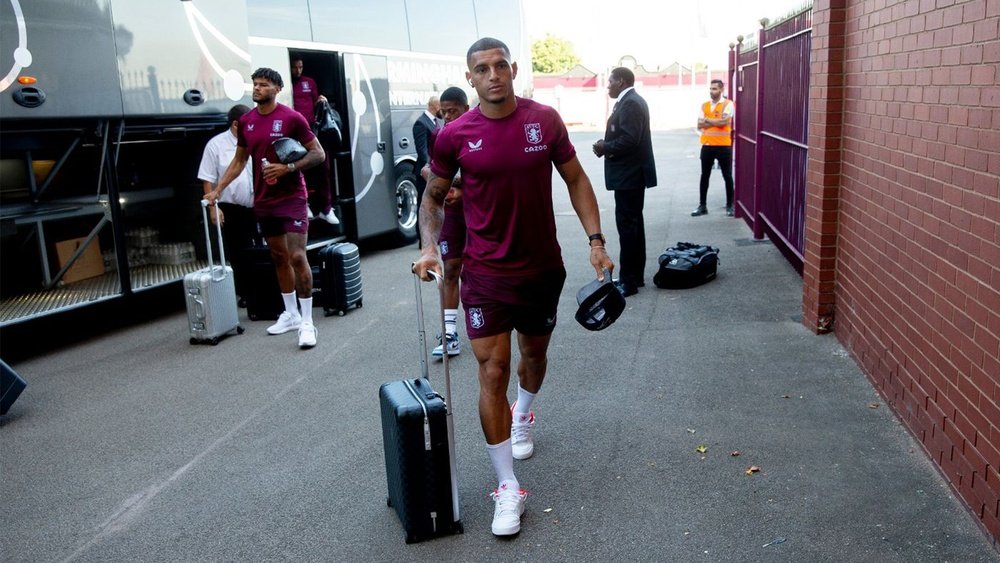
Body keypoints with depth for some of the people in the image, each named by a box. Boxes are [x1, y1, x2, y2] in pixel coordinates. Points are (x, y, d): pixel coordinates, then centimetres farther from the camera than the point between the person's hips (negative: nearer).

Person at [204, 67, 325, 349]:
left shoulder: (291, 117, -8)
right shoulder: (246, 121, 8)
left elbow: (318, 154, -7)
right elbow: (239, 160, 17)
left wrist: (288, 167, -20)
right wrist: (218, 190, 10)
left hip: (292, 198, -6)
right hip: (264, 201, 6)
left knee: (297, 257, -11)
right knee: (279, 257, 13)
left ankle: (307, 322, -4)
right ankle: (291, 314, 25)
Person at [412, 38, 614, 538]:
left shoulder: (545, 120, -5)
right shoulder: (454, 135, -7)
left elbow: (576, 180, 3)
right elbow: (433, 197, 5)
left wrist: (596, 241, -5)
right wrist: (429, 248, -11)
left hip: (544, 267, 2)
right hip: (486, 273, -2)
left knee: (534, 352, 21)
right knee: (492, 371, -6)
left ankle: (523, 415, 55)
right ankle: (507, 488, 5)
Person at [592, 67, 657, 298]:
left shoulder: (630, 103, -17)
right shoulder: (632, 101, 16)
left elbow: (630, 139, -26)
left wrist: (605, 147, -13)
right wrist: (607, 144, 2)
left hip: (628, 174, -11)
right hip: (632, 173, 11)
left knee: (627, 225, -7)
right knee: (633, 223, 14)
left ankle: (628, 281, -3)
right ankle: (636, 275, 23)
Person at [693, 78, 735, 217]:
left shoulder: (728, 104, -6)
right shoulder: (704, 105, 8)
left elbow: (724, 122, -20)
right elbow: (699, 125, -1)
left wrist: (707, 120, -8)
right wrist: (716, 122, -11)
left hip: (723, 146, -4)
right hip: (707, 146, 5)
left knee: (727, 176, 5)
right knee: (704, 176, 8)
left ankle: (729, 205, 15)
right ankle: (702, 206, 15)